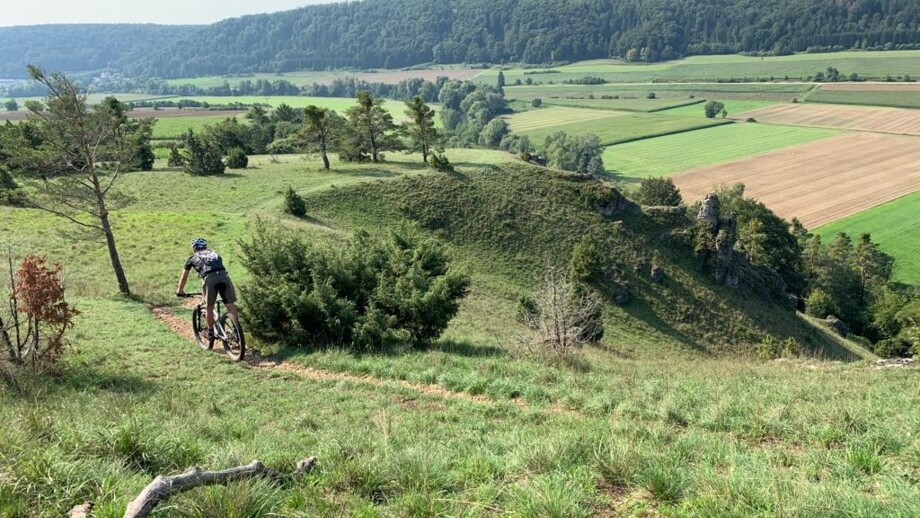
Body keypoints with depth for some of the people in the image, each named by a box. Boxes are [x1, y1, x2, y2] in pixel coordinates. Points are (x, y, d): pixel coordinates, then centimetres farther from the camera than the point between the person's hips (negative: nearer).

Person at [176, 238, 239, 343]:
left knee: (209, 307, 14)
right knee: (231, 305, 4)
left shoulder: (193, 258, 28)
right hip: (224, 276, 2)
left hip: (210, 279, -2)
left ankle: (211, 333, 22)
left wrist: (180, 291, 54)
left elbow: (183, 277, 38)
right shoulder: (214, 253, 35)